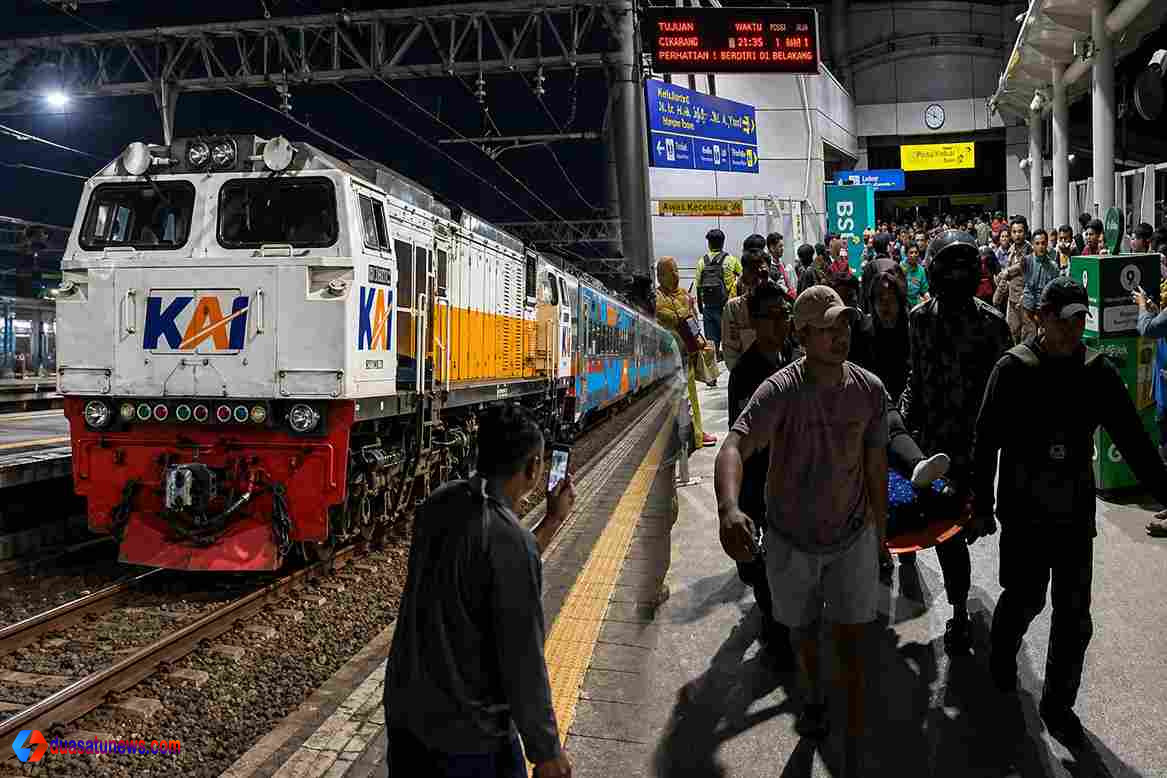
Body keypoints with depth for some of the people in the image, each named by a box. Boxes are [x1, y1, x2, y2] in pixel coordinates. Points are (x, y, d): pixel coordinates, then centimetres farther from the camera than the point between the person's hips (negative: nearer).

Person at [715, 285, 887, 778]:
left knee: (850, 643, 1)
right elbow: (734, 446, -39)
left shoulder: (870, 391, -12)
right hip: (791, 539, -1)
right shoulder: (780, 391, -23)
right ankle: (813, 699, 52)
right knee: (803, 630, 21)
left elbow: (876, 465, 1)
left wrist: (879, 533, 8)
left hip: (851, 538, 1)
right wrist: (729, 509, -58)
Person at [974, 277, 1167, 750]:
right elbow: (987, 441, -6)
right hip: (1024, 511, -3)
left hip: (1076, 513, 3)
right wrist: (983, 504, -6)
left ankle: (1057, 704, 24)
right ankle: (1002, 654, 41)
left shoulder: (1098, 374, -1)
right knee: (1025, 598, 9)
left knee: (1073, 616, 6)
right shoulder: (1013, 369, -9)